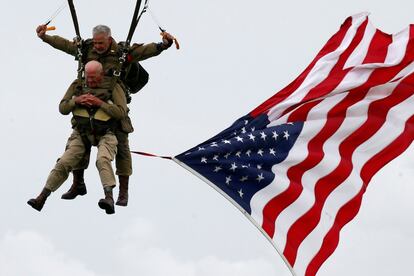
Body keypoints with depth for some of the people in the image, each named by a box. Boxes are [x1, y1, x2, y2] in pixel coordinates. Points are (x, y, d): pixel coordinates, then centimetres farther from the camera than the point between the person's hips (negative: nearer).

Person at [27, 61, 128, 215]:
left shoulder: (113, 87, -2)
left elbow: (121, 113, -11)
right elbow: (62, 109, 9)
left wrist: (100, 103, -18)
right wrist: (76, 100, -11)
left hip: (104, 135, -3)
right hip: (81, 134, 3)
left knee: (103, 160, -32)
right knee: (64, 163, -11)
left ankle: (109, 198, -46)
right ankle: (41, 198, -10)